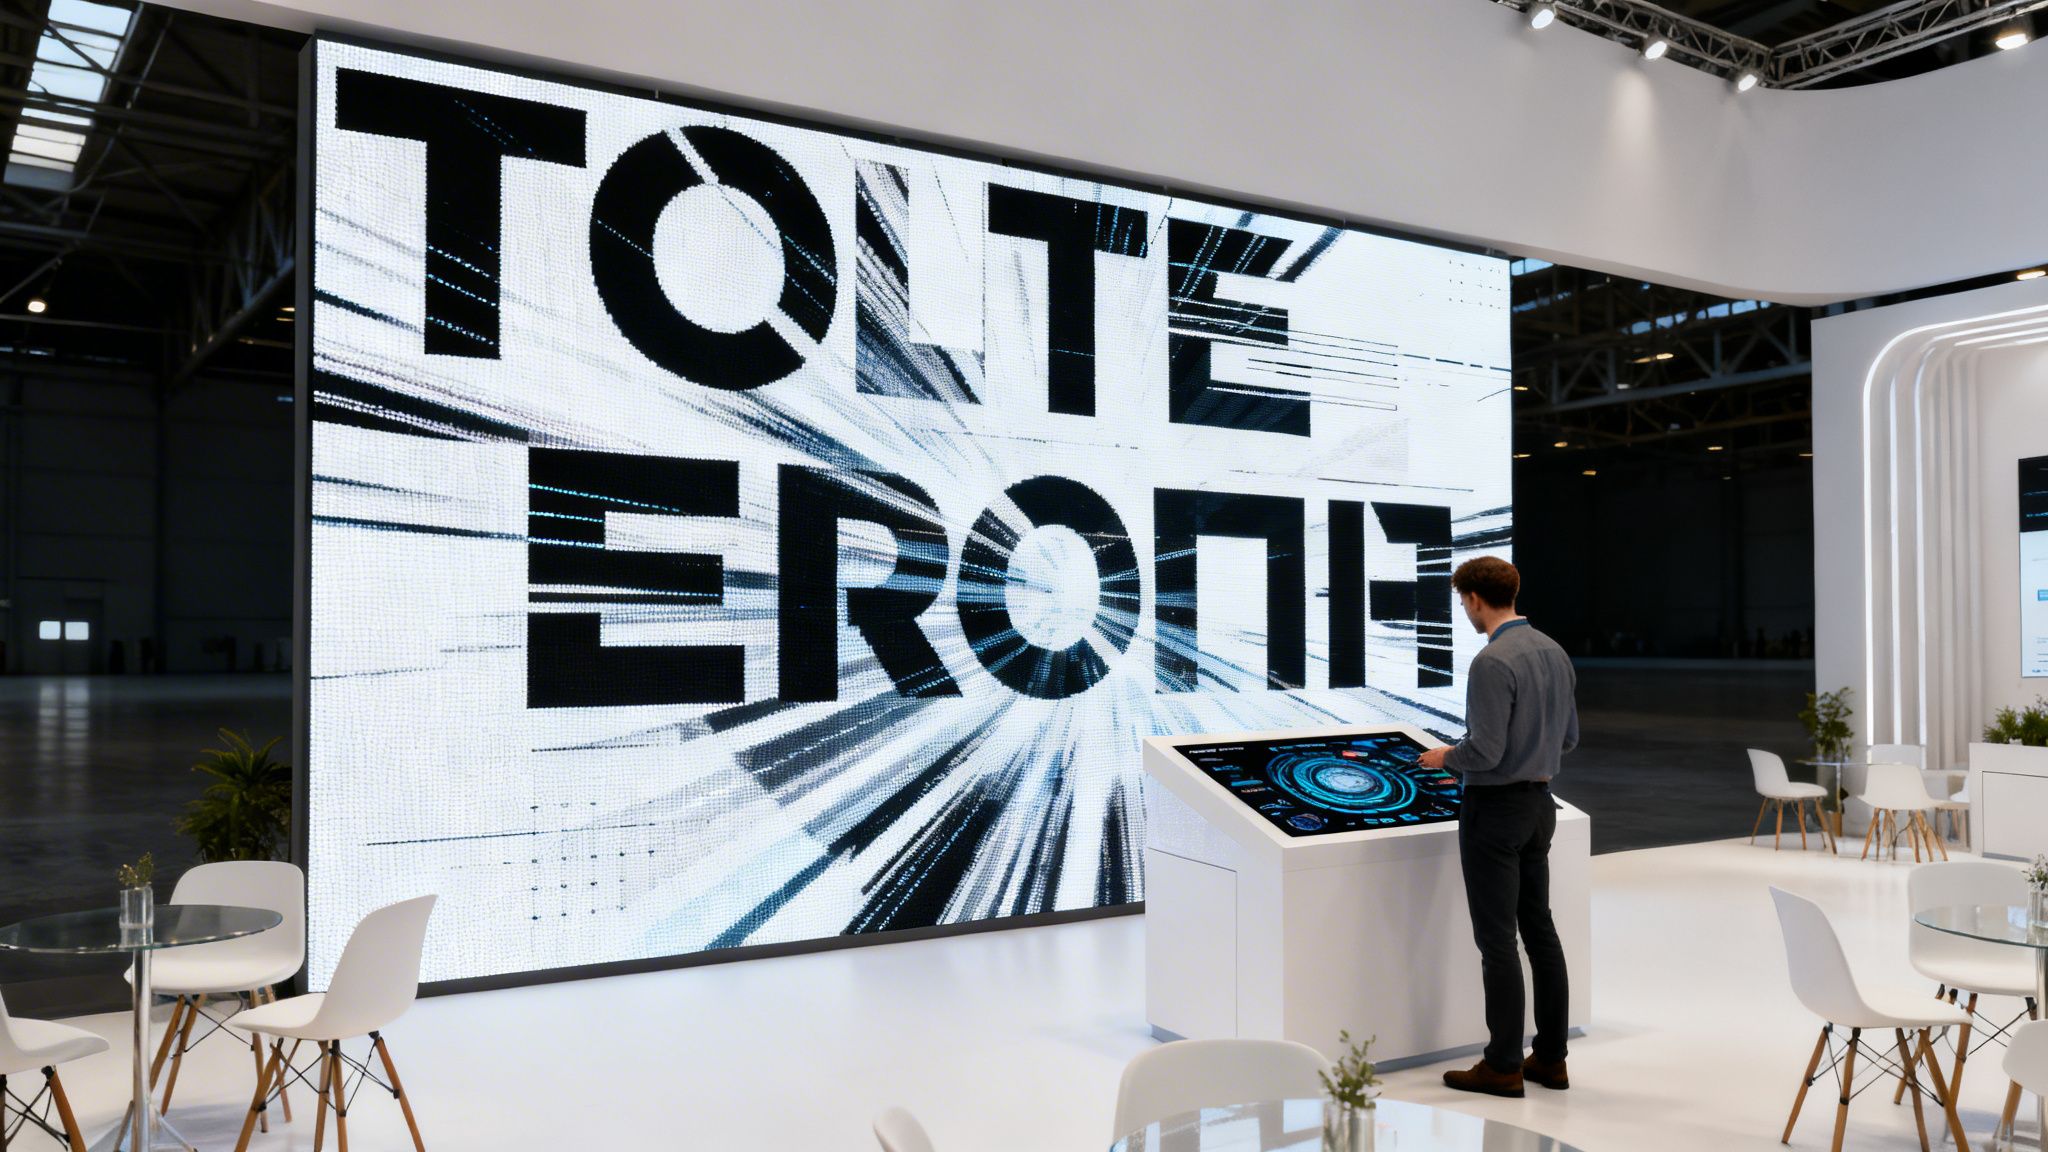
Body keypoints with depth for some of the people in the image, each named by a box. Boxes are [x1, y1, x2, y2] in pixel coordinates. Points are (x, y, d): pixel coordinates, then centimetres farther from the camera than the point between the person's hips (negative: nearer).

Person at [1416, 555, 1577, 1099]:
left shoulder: (1493, 662, -21)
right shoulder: (1554, 652, 7)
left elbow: (1485, 752, -23)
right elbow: (1568, 737, 14)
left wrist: (1445, 757, -4)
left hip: (1495, 809, -9)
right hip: (1539, 804, 9)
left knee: (1497, 938, -1)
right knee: (1540, 929, 14)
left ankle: (1503, 1066, 6)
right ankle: (1550, 1057, 21)